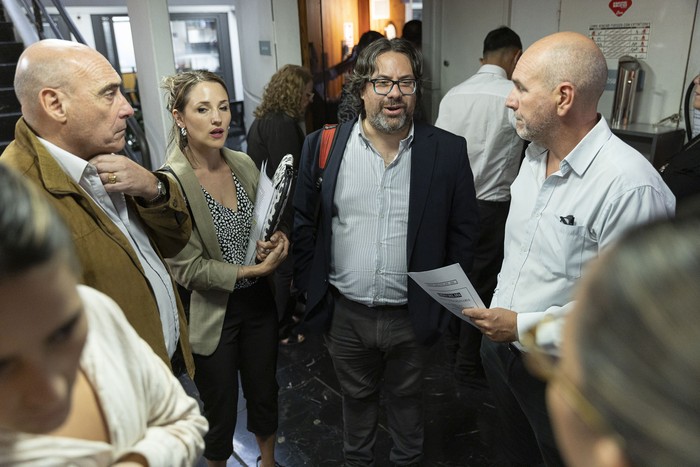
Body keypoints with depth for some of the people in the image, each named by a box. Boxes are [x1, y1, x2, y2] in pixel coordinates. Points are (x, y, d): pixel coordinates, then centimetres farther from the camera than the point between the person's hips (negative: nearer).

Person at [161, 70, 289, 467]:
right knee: (221, 411, 16)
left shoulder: (244, 163, -2)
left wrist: (276, 241, -10)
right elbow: (187, 269, -18)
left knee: (265, 392, 23)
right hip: (212, 313, -5)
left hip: (259, 302, 5)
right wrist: (253, 271, -20)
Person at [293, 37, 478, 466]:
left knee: (406, 397, 23)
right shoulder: (323, 145, -6)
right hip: (345, 313, 1)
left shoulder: (449, 151, -9)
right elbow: (303, 220, 1)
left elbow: (463, 232, -1)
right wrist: (308, 284, -2)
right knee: (357, 396, 24)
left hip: (413, 316, -1)